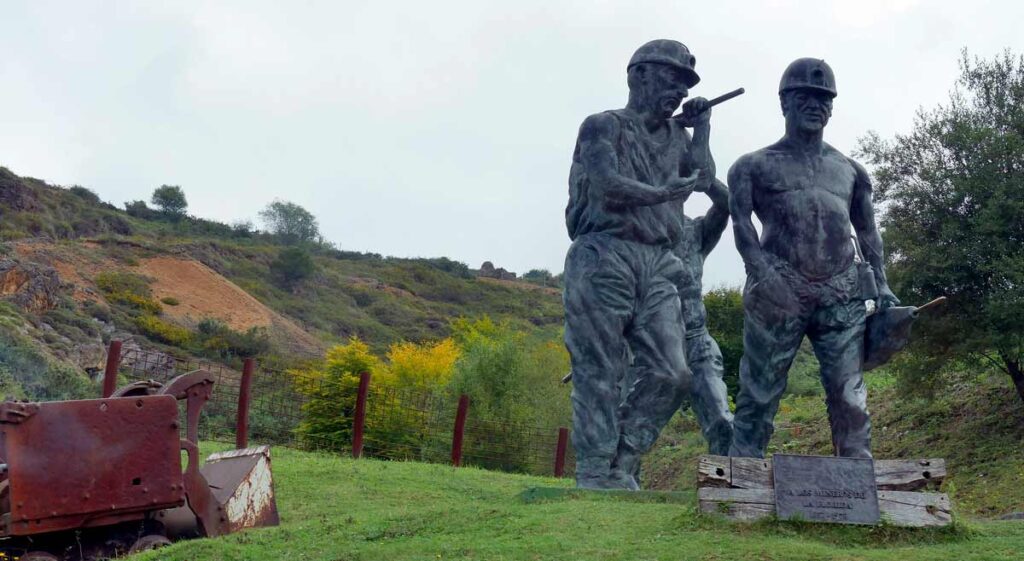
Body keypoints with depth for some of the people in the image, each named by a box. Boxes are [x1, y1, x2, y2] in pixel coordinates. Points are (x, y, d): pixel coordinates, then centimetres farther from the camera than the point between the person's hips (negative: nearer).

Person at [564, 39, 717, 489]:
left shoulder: (677, 136, 25)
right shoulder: (605, 126, 4)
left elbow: (704, 178, 11)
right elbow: (610, 187, -11)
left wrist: (701, 127, 15)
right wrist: (666, 192, 1)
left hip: (658, 267, 6)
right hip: (605, 258, -6)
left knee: (671, 375, -4)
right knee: (600, 378, -6)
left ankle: (620, 468, 7)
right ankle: (595, 478, 0)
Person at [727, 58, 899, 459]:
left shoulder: (850, 171, 21)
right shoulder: (756, 166, 9)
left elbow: (867, 231, 21)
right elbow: (741, 223, -5)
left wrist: (881, 283, 6)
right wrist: (764, 274, -21)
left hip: (842, 296, 3)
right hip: (779, 294, -3)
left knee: (850, 399, -2)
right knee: (759, 396, -2)